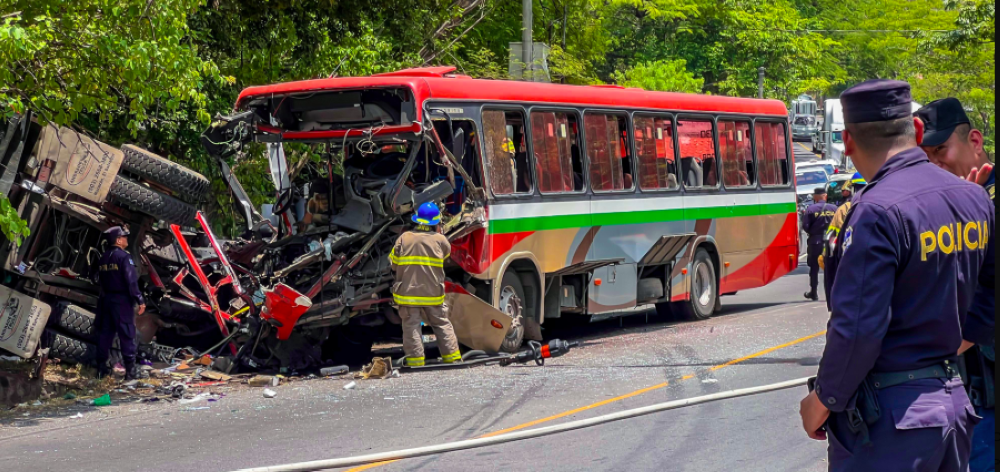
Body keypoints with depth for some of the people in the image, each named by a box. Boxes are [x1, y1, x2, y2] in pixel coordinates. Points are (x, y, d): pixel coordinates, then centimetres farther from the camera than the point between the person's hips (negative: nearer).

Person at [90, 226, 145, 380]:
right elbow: (131, 281, -19)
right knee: (127, 334, -5)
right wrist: (140, 301, -18)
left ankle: (101, 367, 14)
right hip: (122, 300, -7)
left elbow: (96, 278, 14)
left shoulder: (103, 258, 11)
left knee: (105, 333, 11)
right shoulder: (124, 257, -13)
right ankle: (131, 369, -7)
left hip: (106, 300, 7)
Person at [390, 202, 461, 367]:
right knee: (442, 325, 13)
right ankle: (453, 358, 17)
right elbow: (447, 254, 16)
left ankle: (416, 363, -2)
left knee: (411, 327, 3)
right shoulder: (440, 240, -4)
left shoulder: (404, 239, -3)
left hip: (408, 291, -1)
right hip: (433, 293, 1)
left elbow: (394, 264, 2)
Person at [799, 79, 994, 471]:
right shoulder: (975, 199, 6)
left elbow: (858, 328, -21)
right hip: (954, 402, 8)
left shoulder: (878, 211, -18)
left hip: (891, 417, -8)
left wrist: (821, 402, -10)